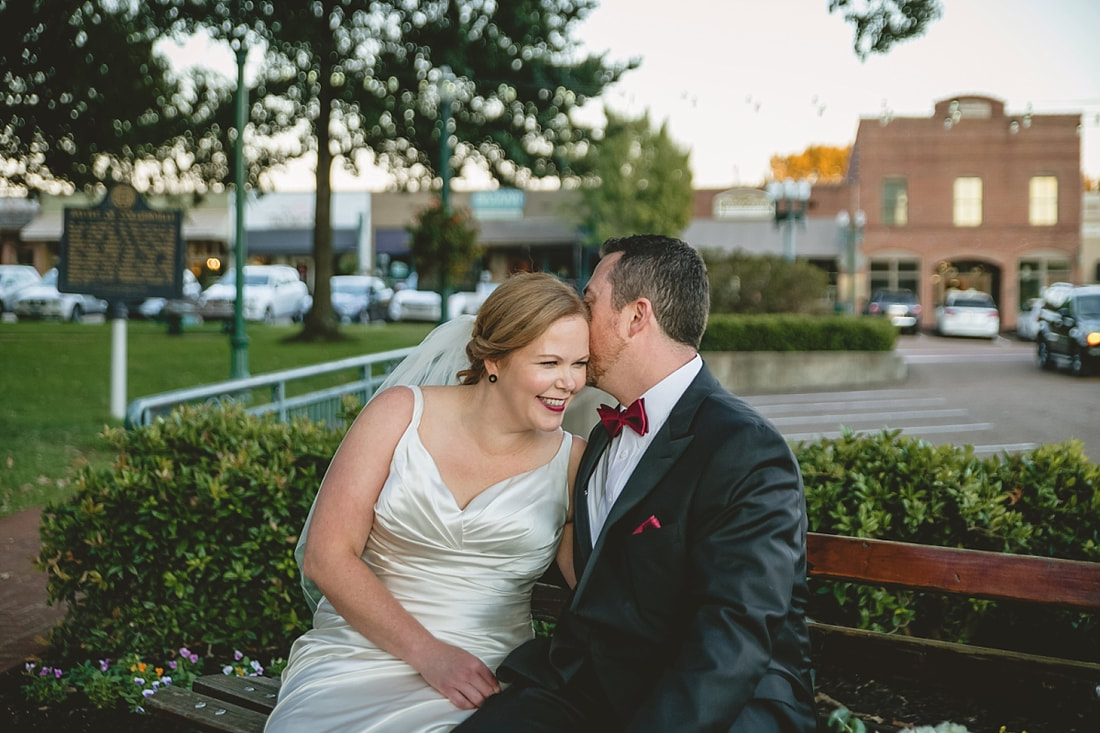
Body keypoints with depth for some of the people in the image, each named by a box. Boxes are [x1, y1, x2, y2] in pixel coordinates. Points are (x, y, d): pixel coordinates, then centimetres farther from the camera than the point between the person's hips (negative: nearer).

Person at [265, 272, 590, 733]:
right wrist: (428, 652, -13)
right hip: (358, 656, 1)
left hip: (484, 682, 0)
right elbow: (326, 556, -5)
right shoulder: (401, 414, 0)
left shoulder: (572, 462, 4)